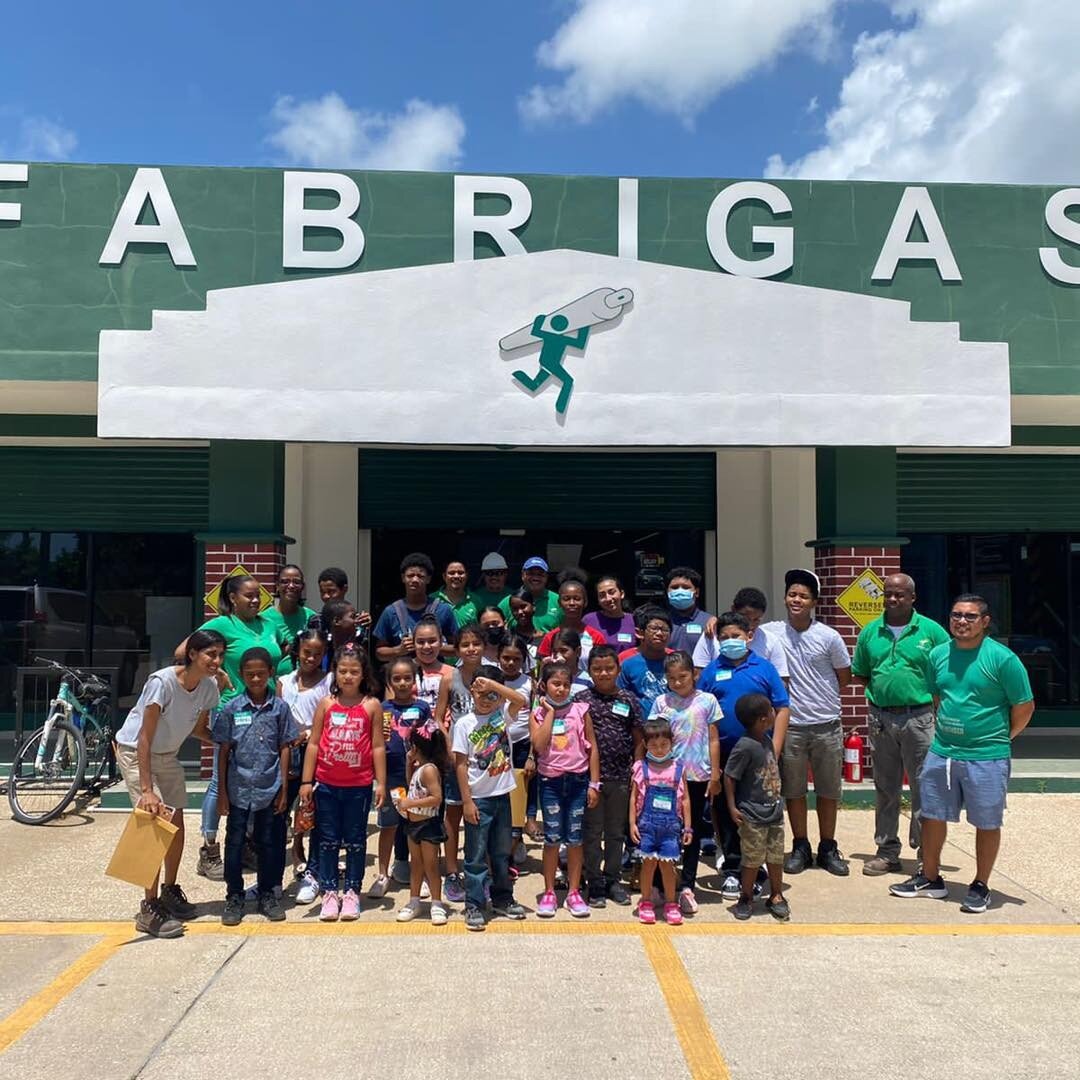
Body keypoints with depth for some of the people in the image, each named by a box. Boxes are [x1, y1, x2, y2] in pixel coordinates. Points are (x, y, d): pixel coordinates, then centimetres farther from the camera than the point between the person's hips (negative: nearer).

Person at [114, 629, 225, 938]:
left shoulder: (209, 686, -13)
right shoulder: (162, 682, -31)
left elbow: (198, 729, 1)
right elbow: (144, 738, -29)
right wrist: (147, 790, -32)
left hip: (168, 754, 7)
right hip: (135, 751, -7)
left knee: (176, 823, 10)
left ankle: (170, 892, 29)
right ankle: (149, 909, -5)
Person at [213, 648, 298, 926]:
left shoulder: (279, 707, -1)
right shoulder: (232, 708, -3)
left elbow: (284, 749, 3)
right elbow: (223, 751, 1)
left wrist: (284, 789, 0)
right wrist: (221, 792, -1)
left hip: (269, 788, 1)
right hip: (238, 788, 0)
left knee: (267, 843, 11)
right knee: (235, 842, 7)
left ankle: (267, 895, 24)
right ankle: (234, 896, 21)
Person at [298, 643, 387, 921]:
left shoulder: (372, 706, -4)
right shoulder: (326, 704, 0)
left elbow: (378, 747, -2)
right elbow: (313, 743, 3)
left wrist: (381, 783, -4)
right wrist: (306, 781, 0)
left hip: (359, 786, -1)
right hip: (327, 784, 2)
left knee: (355, 840, 10)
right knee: (328, 840, 10)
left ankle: (352, 892, 21)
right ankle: (330, 892, 21)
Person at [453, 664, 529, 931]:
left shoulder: (503, 713, 0)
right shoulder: (464, 724, -9)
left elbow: (521, 701, -21)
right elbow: (461, 765, -9)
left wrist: (493, 684, -27)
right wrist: (467, 801, -11)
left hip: (502, 795, 4)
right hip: (478, 798, -4)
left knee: (502, 853, 16)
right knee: (476, 856, 4)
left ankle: (502, 898, 30)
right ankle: (473, 906, 13)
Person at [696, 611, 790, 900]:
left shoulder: (764, 668, 0)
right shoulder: (711, 671, 3)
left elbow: (782, 710, 0)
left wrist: (774, 750, -7)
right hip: (723, 756, 1)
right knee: (726, 815, 10)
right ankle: (732, 872, 23)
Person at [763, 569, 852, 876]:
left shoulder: (829, 637, -4)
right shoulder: (771, 632, -4)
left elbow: (845, 675, 7)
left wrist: (823, 698, 7)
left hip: (826, 725, 0)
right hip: (790, 726, 0)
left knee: (828, 791, 11)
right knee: (793, 790, 9)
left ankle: (828, 848, 25)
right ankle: (800, 848, 23)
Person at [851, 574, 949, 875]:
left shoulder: (931, 630, -2)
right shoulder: (870, 633, 8)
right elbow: (859, 675, 15)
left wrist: (931, 693, -8)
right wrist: (882, 689, 3)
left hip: (919, 717, -3)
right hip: (880, 718, 3)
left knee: (924, 787, 1)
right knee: (885, 788, 12)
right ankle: (887, 851, 22)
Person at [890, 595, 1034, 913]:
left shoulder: (1002, 658, -12)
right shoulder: (937, 655, 4)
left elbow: (1024, 706, -6)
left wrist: (999, 738, 2)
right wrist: (942, 732, 11)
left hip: (986, 758, -5)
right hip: (941, 753, 5)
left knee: (987, 824, 9)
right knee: (932, 816, 13)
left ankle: (980, 887, 26)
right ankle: (930, 878, 29)